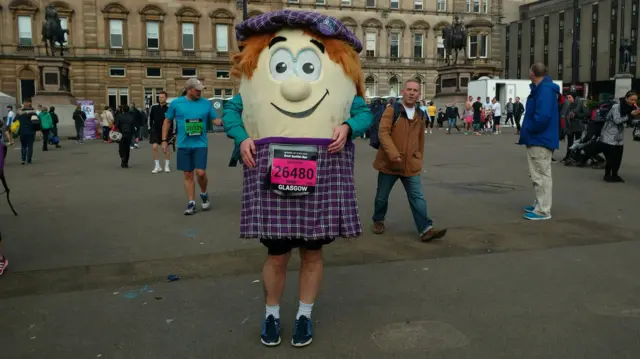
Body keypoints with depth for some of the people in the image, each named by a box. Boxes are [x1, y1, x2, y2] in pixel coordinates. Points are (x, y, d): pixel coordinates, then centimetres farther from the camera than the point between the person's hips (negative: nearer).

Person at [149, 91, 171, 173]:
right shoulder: (154, 107, 0)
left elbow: (173, 120, -4)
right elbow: (150, 118, 12)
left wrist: (172, 132, -4)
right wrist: (150, 128, 10)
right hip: (155, 130, 3)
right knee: (154, 147, -5)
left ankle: (167, 166, 18)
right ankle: (157, 166, 7)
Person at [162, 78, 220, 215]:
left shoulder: (206, 103, 1)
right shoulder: (176, 103, 0)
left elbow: (216, 120, 5)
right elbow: (167, 122, 8)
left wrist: (224, 122, -18)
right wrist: (164, 140, 4)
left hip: (200, 144, -1)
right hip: (183, 145, 1)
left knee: (200, 173, -10)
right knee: (188, 175, 6)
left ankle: (204, 194, 20)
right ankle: (191, 203, 16)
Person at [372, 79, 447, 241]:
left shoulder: (420, 115, 10)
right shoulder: (392, 110, -7)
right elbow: (383, 133, -17)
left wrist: (419, 159, 20)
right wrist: (393, 154, -26)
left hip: (411, 165, 3)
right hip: (389, 163, -3)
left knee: (418, 197, -3)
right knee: (382, 196, 11)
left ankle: (425, 229, -3)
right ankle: (378, 220, 33)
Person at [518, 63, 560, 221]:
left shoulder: (545, 90, -19)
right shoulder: (540, 89, 14)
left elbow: (543, 117, -29)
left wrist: (527, 130, -16)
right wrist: (526, 129, 5)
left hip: (541, 140, -11)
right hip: (537, 139, 11)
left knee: (542, 175, -5)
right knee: (538, 175, 19)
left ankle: (543, 211, 1)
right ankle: (540, 204, 30)